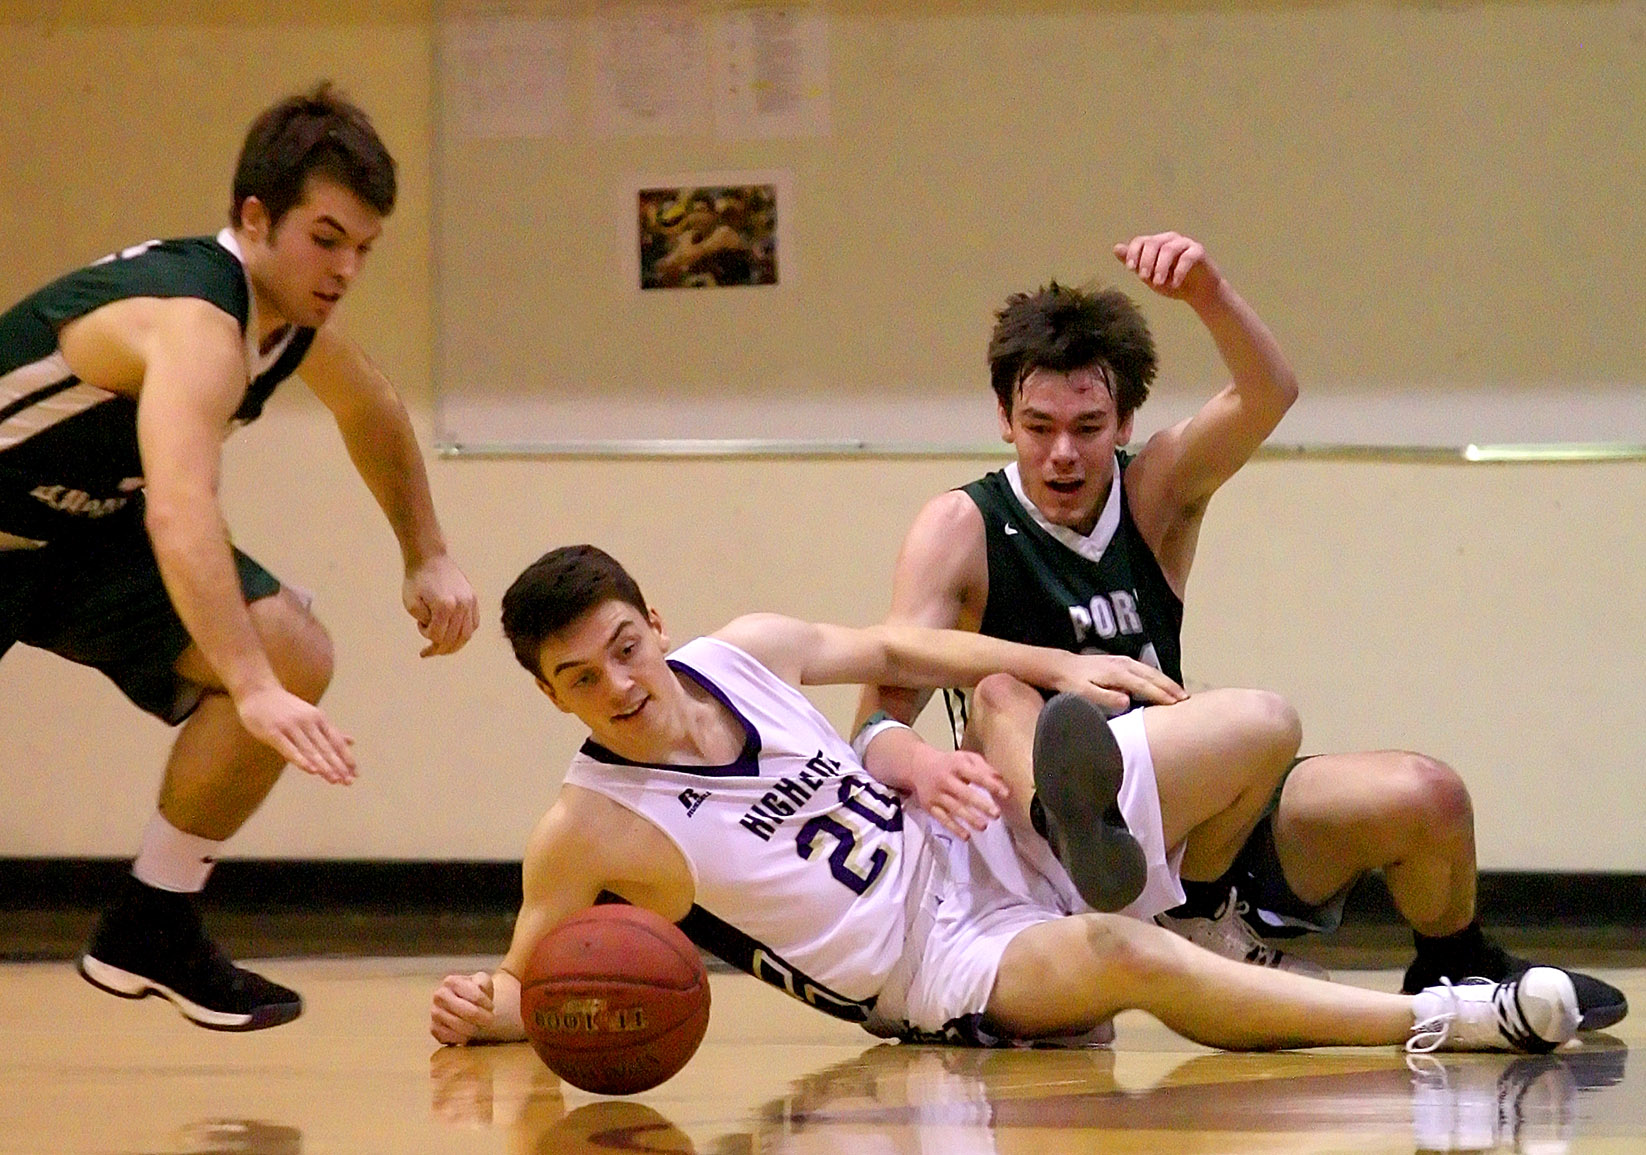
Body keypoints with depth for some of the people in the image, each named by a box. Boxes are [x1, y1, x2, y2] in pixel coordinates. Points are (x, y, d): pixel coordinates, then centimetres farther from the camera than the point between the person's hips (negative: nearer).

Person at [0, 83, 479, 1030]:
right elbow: (180, 513, -51)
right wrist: (252, 693, -60)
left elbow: (375, 415, 20)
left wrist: (429, 557, 13)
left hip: (87, 527, 8)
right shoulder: (196, 321, -35)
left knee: (295, 656, -9)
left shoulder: (295, 322, -6)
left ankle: (154, 931, 2)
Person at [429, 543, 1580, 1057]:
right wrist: (481, 1011, -26)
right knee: (1117, 952, -37)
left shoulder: (745, 653, 0)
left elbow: (890, 650, 17)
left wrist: (1057, 666, 11)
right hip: (941, 977, -6)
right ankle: (1434, 1019, -39)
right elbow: (528, 981, -2)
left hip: (990, 848, 6)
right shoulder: (587, 830, -12)